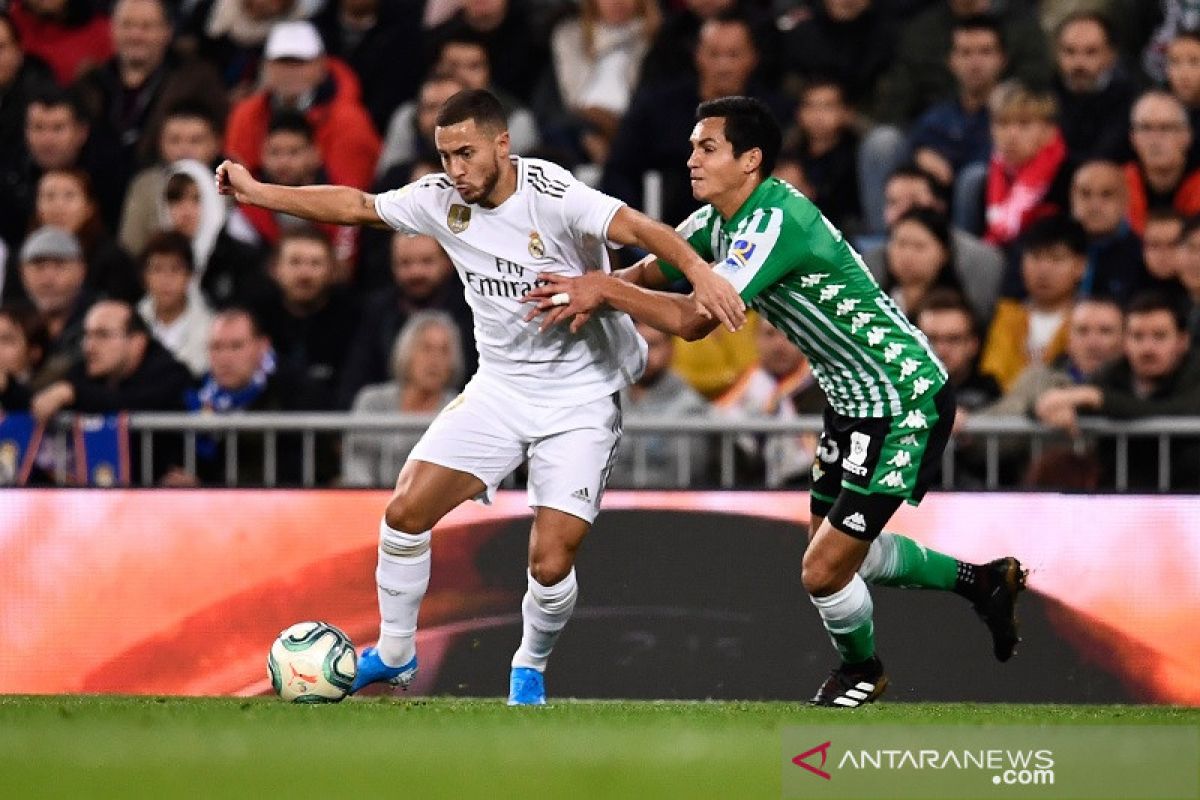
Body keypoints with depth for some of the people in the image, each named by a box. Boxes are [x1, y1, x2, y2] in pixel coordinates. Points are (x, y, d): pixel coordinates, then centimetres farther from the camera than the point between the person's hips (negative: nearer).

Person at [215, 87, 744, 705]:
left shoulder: (552, 195, -21)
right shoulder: (442, 199, -4)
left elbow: (638, 229, -32)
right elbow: (357, 206, 8)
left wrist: (698, 270, -50)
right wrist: (255, 192, 6)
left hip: (577, 402, -5)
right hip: (498, 391, 5)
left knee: (550, 563, -13)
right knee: (405, 511, -7)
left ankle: (530, 668, 18)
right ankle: (394, 654, 15)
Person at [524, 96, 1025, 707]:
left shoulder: (775, 222, -27)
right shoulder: (719, 221, 3)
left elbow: (694, 319, -32)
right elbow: (650, 271, 10)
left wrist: (603, 289, -23)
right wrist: (595, 297, -12)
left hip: (906, 403, -10)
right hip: (853, 401, 10)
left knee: (824, 573, -7)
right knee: (843, 552, 21)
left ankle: (862, 669, 24)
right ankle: (983, 582, 40)